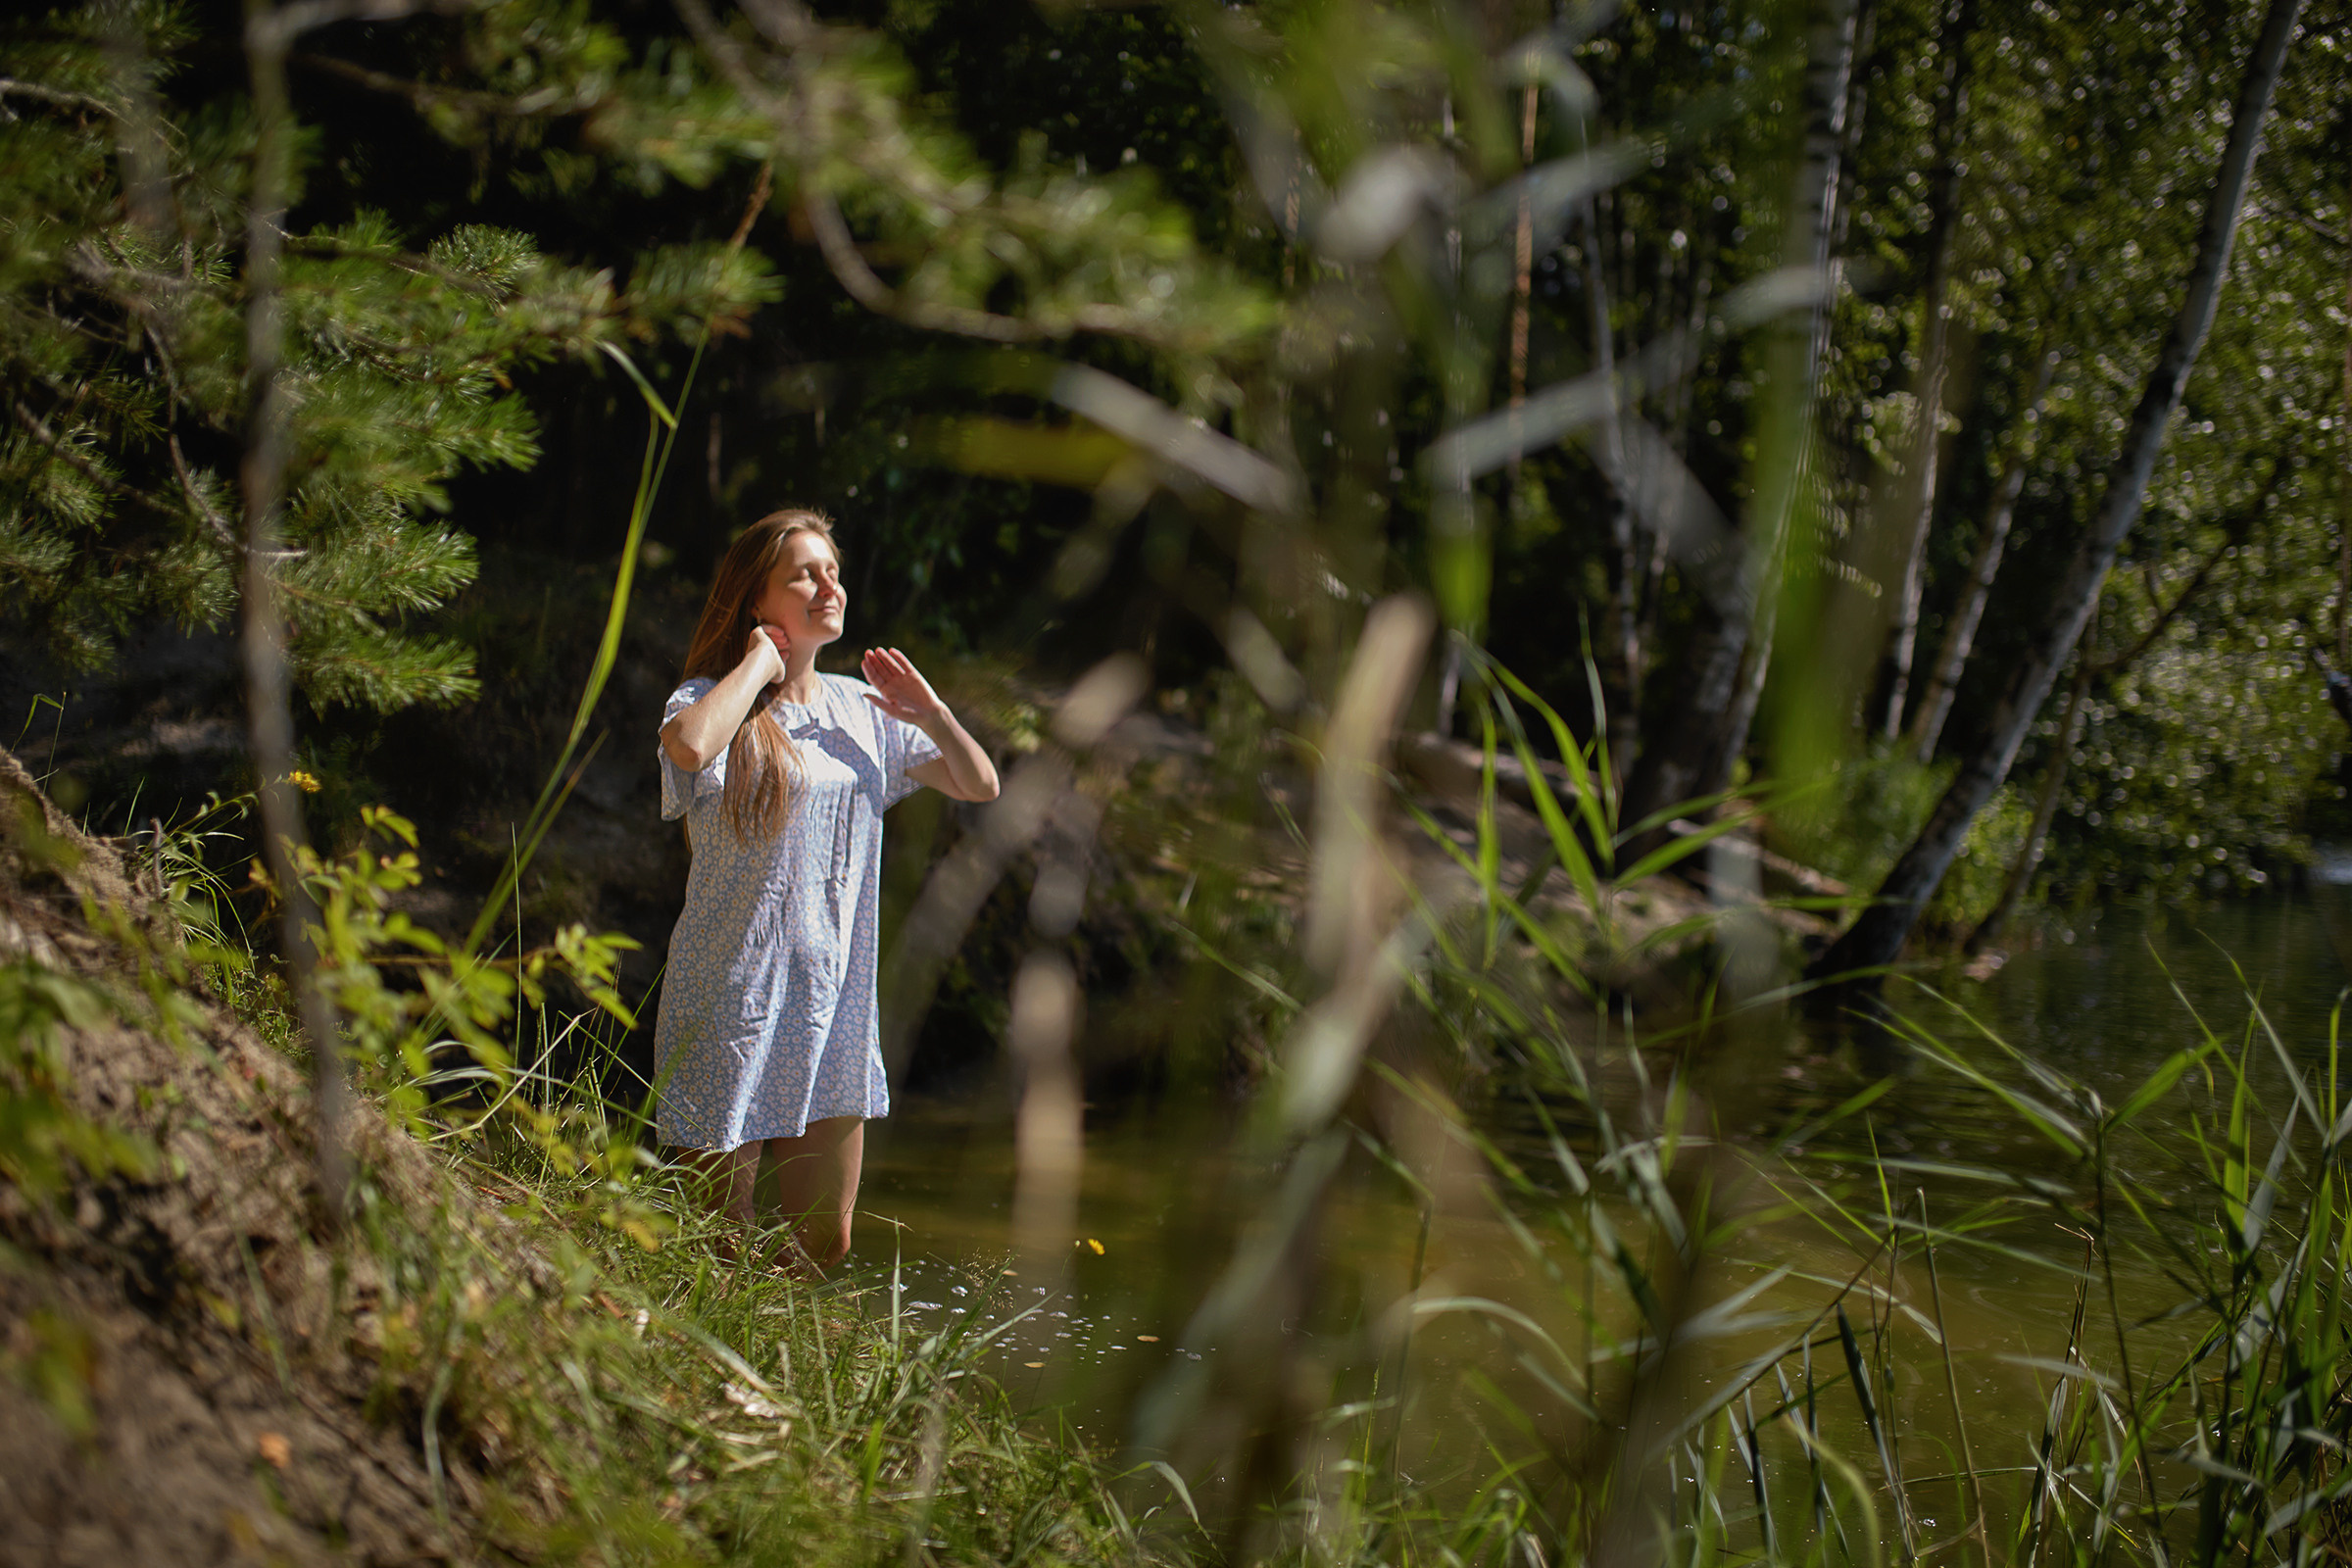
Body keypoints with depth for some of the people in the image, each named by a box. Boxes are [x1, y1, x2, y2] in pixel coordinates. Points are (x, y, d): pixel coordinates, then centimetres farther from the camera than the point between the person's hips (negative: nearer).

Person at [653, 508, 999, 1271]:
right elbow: (688, 747, -36)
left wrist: (931, 714, -1)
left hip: (832, 1002, 6)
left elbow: (979, 784, 16)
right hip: (731, 1000, -6)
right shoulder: (711, 700, -9)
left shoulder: (859, 709, 9)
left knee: (826, 1246, 12)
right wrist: (761, 663, -20)